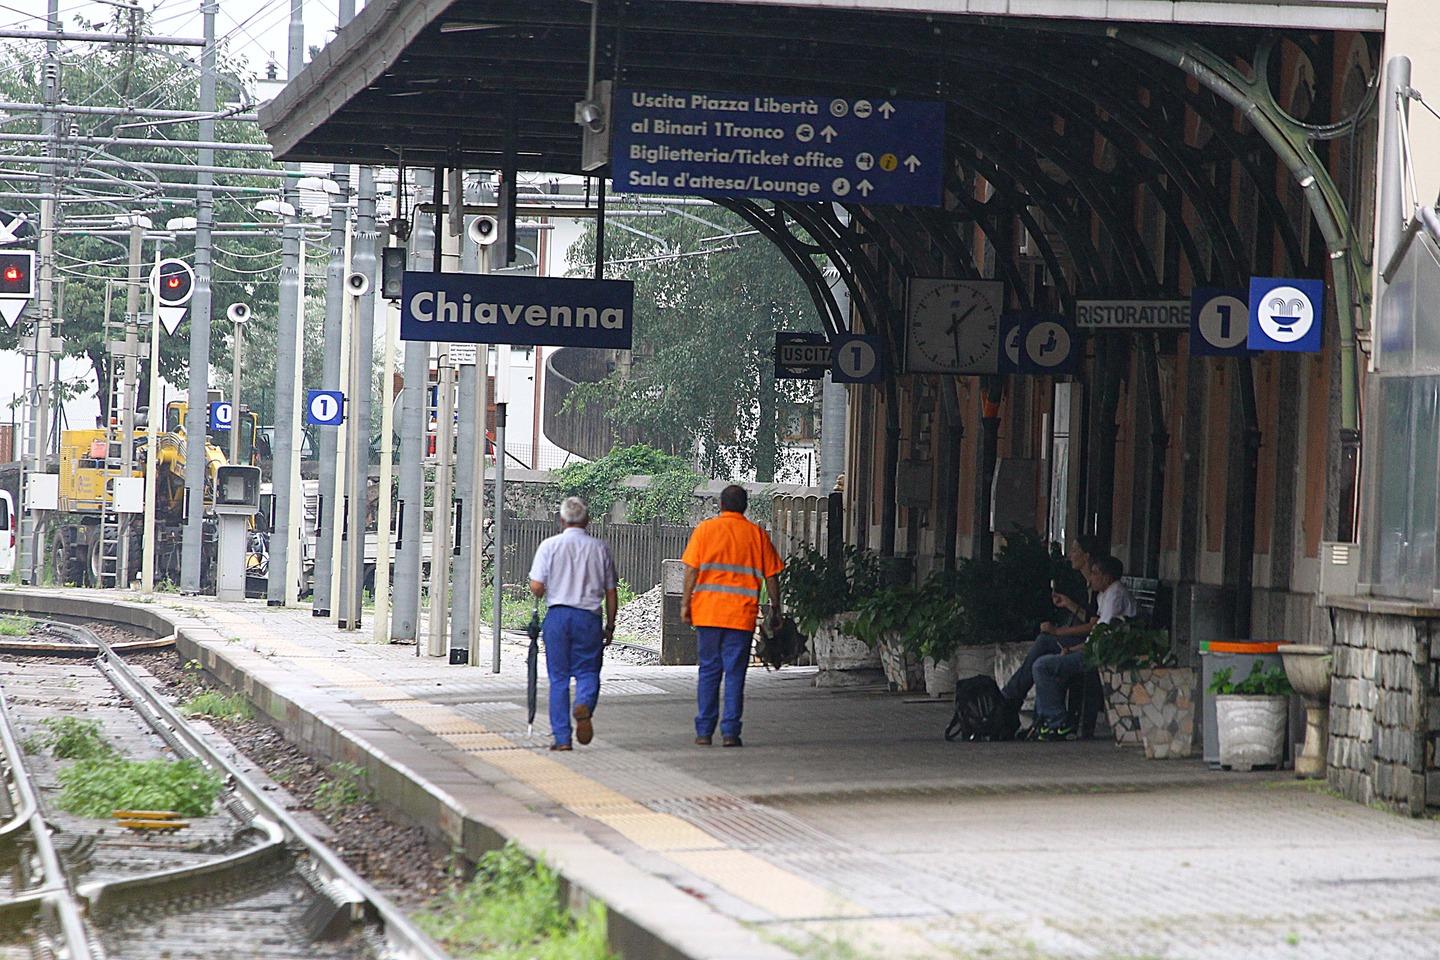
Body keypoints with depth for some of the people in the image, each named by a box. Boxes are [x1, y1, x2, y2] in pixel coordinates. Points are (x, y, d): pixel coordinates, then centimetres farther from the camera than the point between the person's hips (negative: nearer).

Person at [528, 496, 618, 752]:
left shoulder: (550, 545, -1)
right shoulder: (600, 548, 4)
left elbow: (536, 588, -6)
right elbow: (611, 592, 7)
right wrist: (610, 626, 16)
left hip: (557, 615, 0)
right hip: (589, 616, 0)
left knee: (559, 678, 7)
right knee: (587, 671, 9)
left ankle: (562, 737, 5)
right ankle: (584, 705, -24)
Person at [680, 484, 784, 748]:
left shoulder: (705, 529, 2)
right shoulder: (757, 535, 4)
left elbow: (691, 569, -2)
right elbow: (771, 577, 5)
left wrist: (685, 603, 3)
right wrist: (775, 610, 12)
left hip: (707, 613, 0)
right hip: (742, 616, 0)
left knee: (709, 671, 8)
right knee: (735, 674, 2)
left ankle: (704, 731, 6)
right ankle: (730, 732, -3)